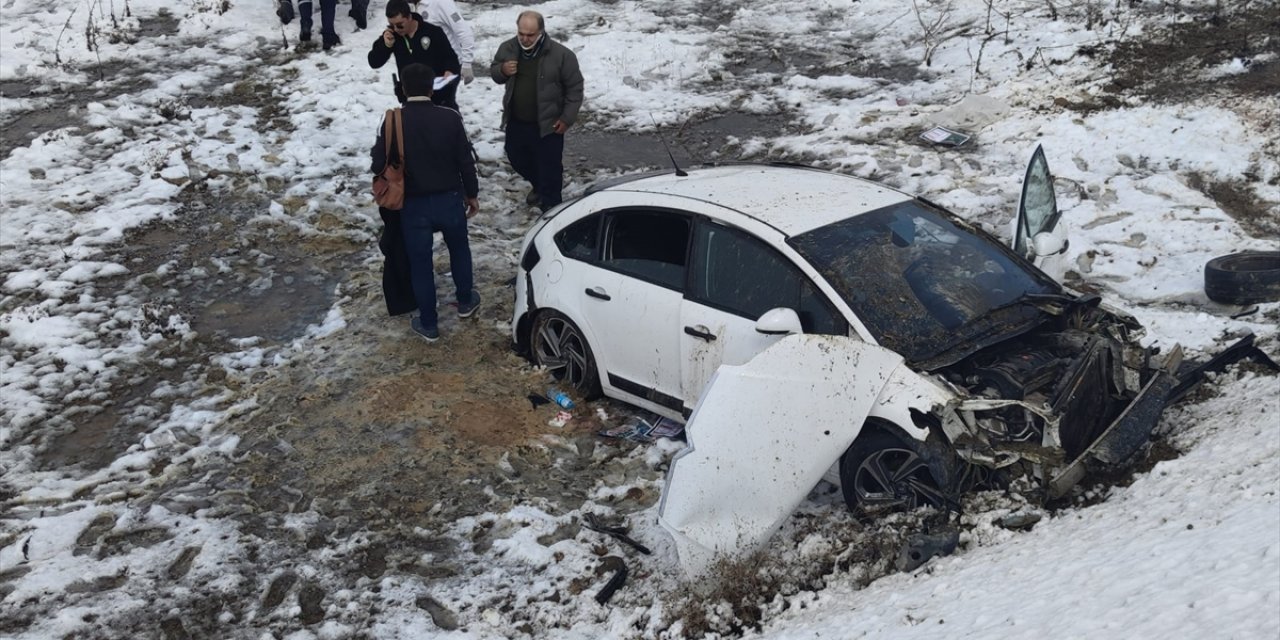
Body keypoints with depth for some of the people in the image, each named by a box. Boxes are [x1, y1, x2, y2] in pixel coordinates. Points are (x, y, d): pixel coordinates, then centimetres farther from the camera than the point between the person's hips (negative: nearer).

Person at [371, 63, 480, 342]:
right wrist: (471, 193, 8)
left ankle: (429, 324, 20)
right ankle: (465, 301, 43)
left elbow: (378, 166, -8)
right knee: (459, 249, 26)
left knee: (421, 264, 11)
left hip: (413, 204, -1)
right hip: (449, 199, 1)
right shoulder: (450, 117, -12)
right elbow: (465, 160, -6)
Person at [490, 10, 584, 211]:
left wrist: (567, 118, -12)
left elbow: (575, 88, -10)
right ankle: (538, 185, 51)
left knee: (549, 168, 3)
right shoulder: (507, 48, -5)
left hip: (547, 124, -5)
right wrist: (502, 70, -14)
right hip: (516, 121, 5)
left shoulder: (561, 55, -18)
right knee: (517, 158, 23)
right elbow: (494, 73, 11)